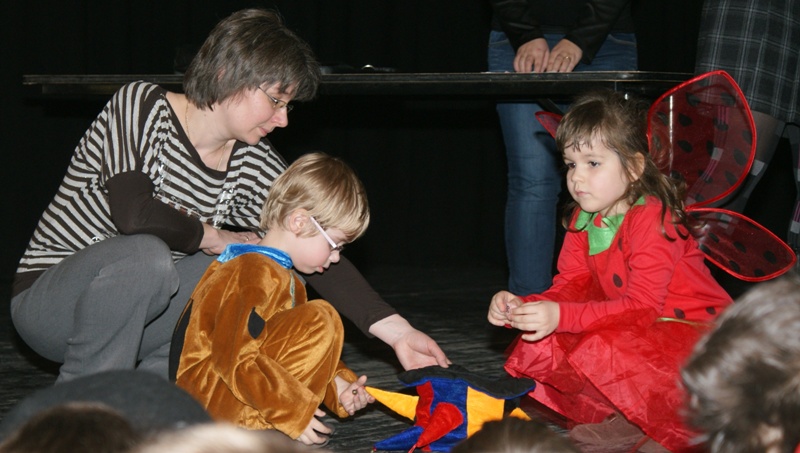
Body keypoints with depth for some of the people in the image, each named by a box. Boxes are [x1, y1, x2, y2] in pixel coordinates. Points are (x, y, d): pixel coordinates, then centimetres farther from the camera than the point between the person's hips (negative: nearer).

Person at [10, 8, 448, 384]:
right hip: (46, 299, -6)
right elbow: (132, 212, -33)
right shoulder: (141, 106, -17)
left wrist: (397, 332, -14)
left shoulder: (252, 163, -2)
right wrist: (215, 237, -17)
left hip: (139, 310, 6)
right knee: (146, 254, -36)